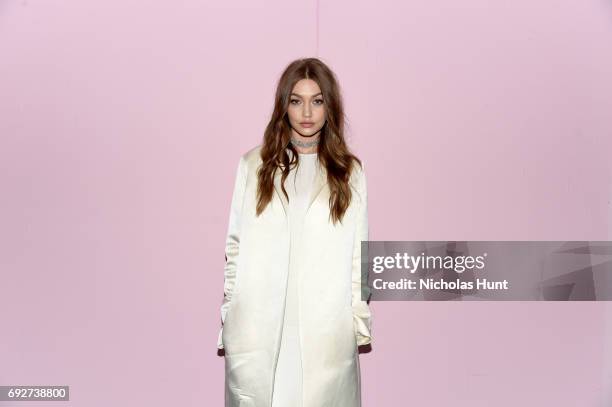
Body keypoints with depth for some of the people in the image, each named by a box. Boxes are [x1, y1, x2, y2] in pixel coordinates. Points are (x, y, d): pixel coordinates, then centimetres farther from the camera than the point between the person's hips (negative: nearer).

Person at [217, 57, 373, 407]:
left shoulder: (349, 172, 5)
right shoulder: (254, 165, 5)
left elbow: (359, 255, 6)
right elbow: (235, 247, 5)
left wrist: (361, 324, 4)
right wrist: (226, 321, 2)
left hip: (326, 331, 0)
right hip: (256, 329, 1)